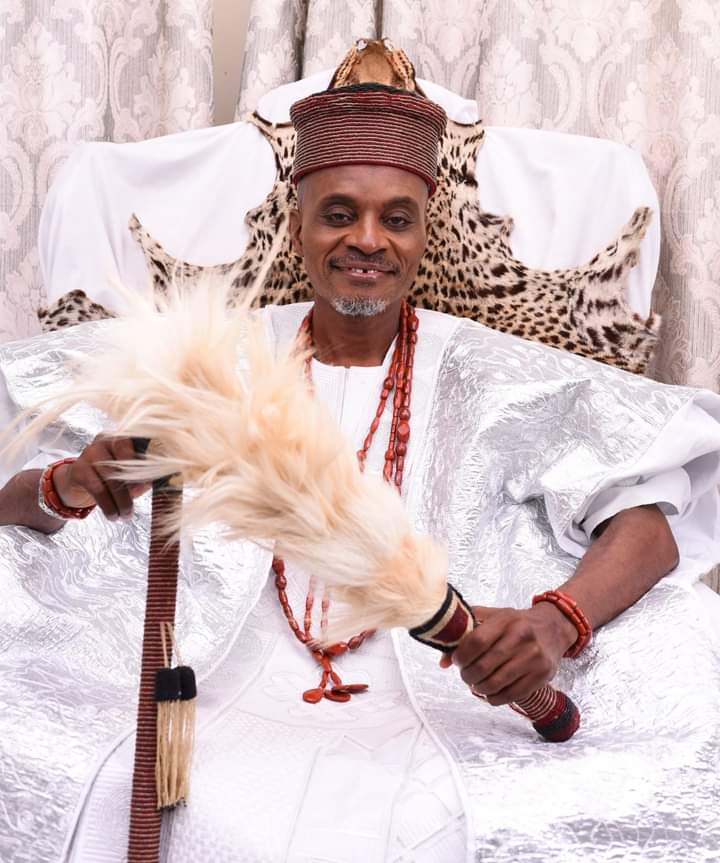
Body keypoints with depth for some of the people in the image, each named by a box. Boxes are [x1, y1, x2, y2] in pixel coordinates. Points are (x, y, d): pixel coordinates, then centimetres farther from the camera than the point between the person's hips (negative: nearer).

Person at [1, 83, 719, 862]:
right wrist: (72, 485, -20)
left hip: (421, 711, 0)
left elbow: (651, 530, -3)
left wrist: (557, 621, -25)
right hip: (234, 703, 1)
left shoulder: (491, 376, 3)